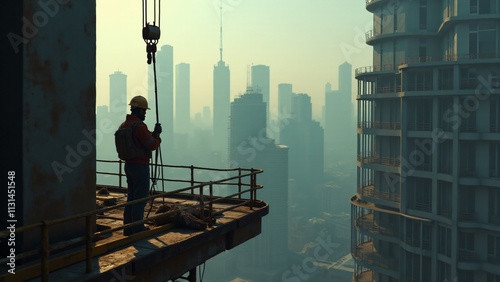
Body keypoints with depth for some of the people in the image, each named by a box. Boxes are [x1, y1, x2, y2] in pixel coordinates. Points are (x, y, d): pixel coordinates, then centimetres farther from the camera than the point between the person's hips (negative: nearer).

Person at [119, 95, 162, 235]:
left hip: (128, 165, 9)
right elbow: (152, 145, -18)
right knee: (141, 198, -1)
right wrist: (157, 136, 1)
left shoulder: (124, 125, 10)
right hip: (140, 166, -9)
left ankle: (128, 227, 21)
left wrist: (153, 134, 10)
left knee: (131, 197, 16)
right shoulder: (139, 126, -19)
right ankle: (137, 228, 5)